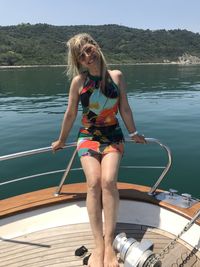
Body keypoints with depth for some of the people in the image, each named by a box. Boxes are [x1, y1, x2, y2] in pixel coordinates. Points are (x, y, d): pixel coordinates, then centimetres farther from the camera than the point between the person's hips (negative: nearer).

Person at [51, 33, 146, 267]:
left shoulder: (116, 76, 1)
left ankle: (109, 244, -16)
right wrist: (61, 140, 16)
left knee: (108, 180, -24)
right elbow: (70, 114, 7)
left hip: (113, 136, 1)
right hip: (88, 136, 0)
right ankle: (99, 247, -17)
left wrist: (133, 133, 15)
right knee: (94, 182, -23)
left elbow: (124, 109, 8)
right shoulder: (78, 81, -2)